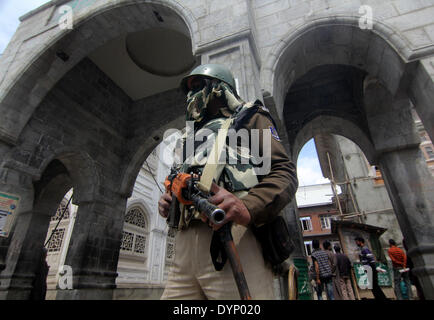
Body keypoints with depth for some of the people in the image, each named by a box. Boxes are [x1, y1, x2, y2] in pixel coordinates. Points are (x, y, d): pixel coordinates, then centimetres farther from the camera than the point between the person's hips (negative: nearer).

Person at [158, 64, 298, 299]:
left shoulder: (249, 117, 12)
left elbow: (285, 172, -2)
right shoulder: (192, 137, 31)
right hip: (185, 245, 7)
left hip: (232, 238, -6)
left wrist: (249, 207, -21)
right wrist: (169, 202, 11)